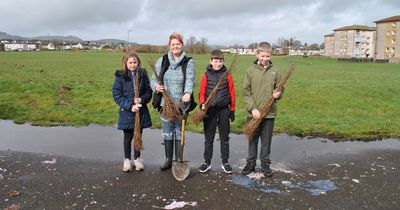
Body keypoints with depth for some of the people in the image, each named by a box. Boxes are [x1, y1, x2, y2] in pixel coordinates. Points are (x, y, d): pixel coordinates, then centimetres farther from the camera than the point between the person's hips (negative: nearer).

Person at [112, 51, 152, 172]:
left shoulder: (143, 75, -1)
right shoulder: (120, 76, -7)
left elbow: (148, 91, 3)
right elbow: (116, 95, -9)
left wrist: (142, 99, -18)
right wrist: (130, 106, -18)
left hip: (141, 112, 2)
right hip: (127, 112, -2)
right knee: (128, 137, 11)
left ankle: (137, 159, 30)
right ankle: (127, 160, 27)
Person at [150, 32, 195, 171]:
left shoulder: (188, 62, -2)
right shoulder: (162, 61, 4)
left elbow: (190, 79, -19)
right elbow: (153, 79, 3)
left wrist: (187, 93, -39)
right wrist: (156, 86, -21)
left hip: (181, 104, -2)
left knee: (179, 132, 10)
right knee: (167, 132, 13)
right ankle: (168, 160, 28)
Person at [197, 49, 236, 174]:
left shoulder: (227, 75, -1)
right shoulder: (206, 75, -1)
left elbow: (232, 93, 3)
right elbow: (202, 92, 0)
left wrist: (232, 110, 4)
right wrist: (202, 104, -17)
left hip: (224, 110, 0)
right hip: (209, 110, 0)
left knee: (224, 138, 10)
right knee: (208, 138, 9)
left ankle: (225, 162, 23)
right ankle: (207, 162, 22)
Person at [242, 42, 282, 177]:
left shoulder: (275, 71, 2)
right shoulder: (251, 70, -2)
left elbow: (279, 89, 11)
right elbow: (246, 92, -4)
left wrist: (278, 94, -12)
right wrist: (252, 108, -12)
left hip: (269, 112, 1)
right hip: (253, 113, -1)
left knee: (266, 140, 10)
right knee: (252, 139, 11)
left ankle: (265, 164, 25)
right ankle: (251, 163, 25)